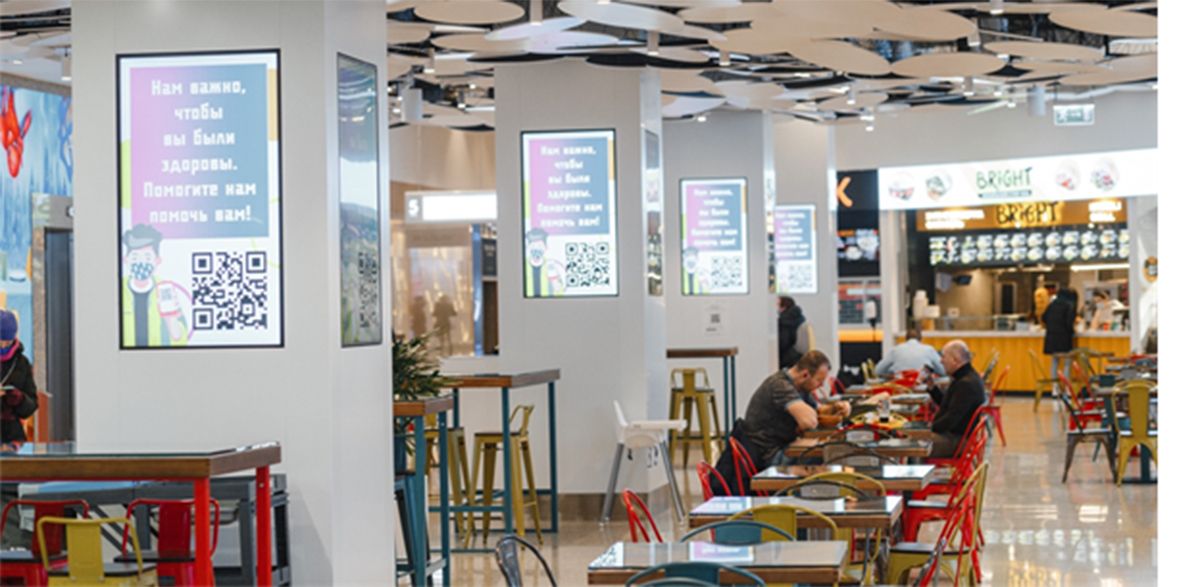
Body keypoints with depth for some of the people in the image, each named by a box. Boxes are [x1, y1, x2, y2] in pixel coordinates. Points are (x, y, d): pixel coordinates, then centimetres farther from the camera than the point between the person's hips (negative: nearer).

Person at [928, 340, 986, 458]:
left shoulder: (967, 384, -21)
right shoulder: (965, 378, 13)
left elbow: (951, 418, -24)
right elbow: (944, 403, 23)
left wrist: (930, 428, -15)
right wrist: (931, 387, 13)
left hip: (957, 438, -11)